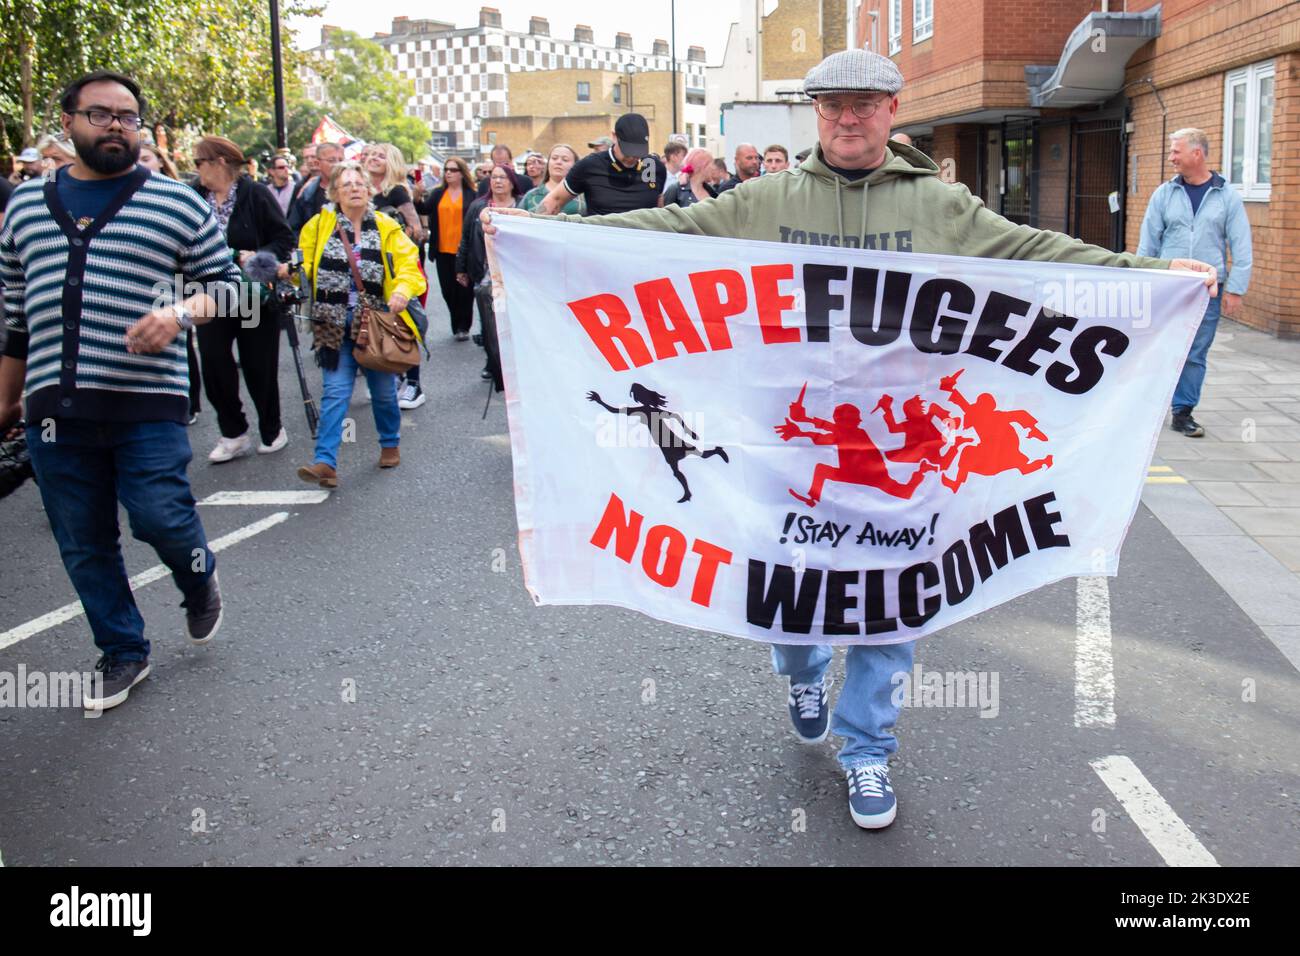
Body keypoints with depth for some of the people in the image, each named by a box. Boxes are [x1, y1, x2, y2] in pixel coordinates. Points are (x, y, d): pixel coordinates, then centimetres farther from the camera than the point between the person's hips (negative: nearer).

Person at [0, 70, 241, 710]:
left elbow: (225, 282, 5)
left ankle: (200, 582, 26)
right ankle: (122, 652, 27)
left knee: (161, 519, -10)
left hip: (148, 403, -3)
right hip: (54, 409, 4)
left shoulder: (178, 203, 2)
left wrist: (179, 313, -16)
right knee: (84, 544, 9)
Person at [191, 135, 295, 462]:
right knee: (213, 365, -1)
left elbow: (285, 238, -10)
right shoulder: (195, 197, 4)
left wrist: (257, 257, -23)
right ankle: (233, 434, 13)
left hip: (255, 297, -4)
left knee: (259, 367, 5)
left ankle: (272, 430, 24)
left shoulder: (255, 194, -8)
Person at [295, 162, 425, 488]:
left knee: (383, 391, 12)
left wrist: (402, 290, -26)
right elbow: (304, 263, 7)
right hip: (336, 326, 0)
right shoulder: (319, 226, 5)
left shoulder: (387, 228, 2)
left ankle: (390, 444, 34)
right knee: (335, 392, -7)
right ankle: (325, 462, -10)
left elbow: (408, 263, -7)